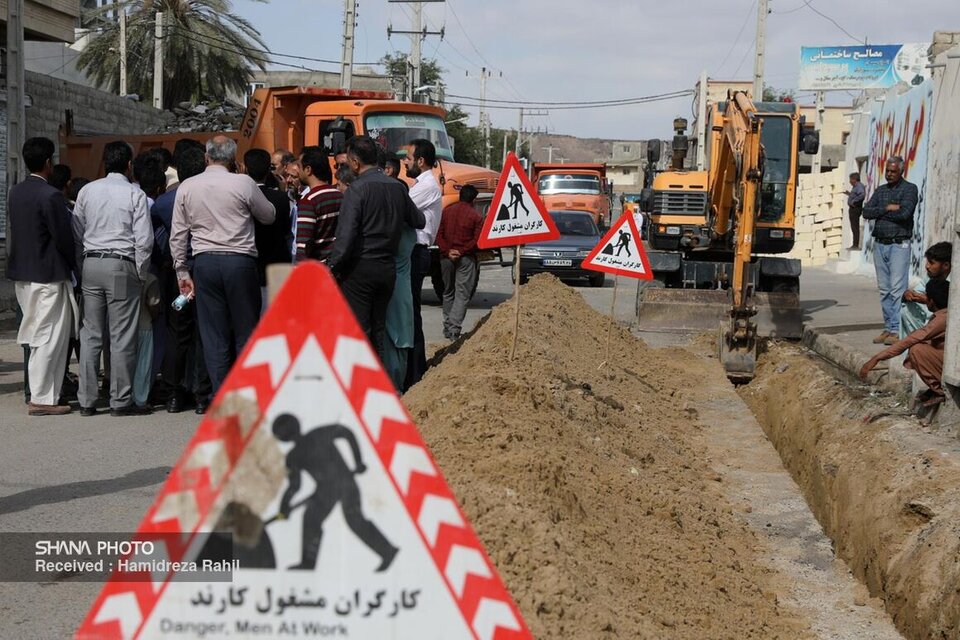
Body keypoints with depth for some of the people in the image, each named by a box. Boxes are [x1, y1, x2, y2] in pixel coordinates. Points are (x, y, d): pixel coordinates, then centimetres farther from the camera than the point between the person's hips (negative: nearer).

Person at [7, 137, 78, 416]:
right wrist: (73, 265, 0)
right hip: (48, 275, -8)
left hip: (21, 274, 8)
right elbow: (64, 238, -15)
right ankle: (42, 399, 0)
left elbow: (11, 234, 13)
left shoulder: (15, 193, 8)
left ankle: (36, 393, 24)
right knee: (50, 337, -2)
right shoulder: (51, 196, -17)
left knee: (32, 335, 16)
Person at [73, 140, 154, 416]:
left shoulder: (87, 191, 8)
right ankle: (120, 401, 2)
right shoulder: (135, 194, -5)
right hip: (121, 266, -4)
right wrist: (140, 273, 1)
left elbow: (76, 233, 9)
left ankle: (86, 400, 11)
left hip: (91, 265, 5)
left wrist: (86, 260, 16)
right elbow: (144, 239, -9)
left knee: (90, 335, 8)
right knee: (122, 337, 0)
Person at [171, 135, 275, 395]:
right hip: (240, 260, -2)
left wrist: (182, 271, 16)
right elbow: (269, 216, 10)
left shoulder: (186, 188, 6)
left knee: (214, 335, 5)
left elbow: (178, 235, 8)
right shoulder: (243, 183, -4)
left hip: (205, 262, 3)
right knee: (246, 332, 5)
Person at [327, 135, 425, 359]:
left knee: (357, 330, -2)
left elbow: (346, 236, -19)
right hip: (388, 268, 6)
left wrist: (332, 267, -10)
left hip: (360, 267, -6)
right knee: (378, 330, 14)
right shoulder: (397, 187, 7)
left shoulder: (357, 189, -13)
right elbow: (419, 222, 19)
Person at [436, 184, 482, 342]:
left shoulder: (446, 212, 6)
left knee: (448, 292, 16)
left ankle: (447, 327, 18)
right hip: (466, 258, -4)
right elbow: (477, 240, -13)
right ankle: (455, 329, -13)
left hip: (446, 258, 4)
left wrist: (447, 251, -6)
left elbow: (439, 235, 0)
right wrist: (461, 251, -11)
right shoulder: (475, 216, -5)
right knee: (462, 294, -2)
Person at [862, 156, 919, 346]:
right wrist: (887, 208, -9)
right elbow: (866, 212, 4)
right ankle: (888, 328, 11)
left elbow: (904, 213, -16)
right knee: (884, 289, 7)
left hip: (899, 245, -6)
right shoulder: (880, 190, 16)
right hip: (880, 244, 6)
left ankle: (896, 330, -10)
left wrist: (879, 213, -5)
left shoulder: (909, 189, -1)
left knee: (898, 289, -9)